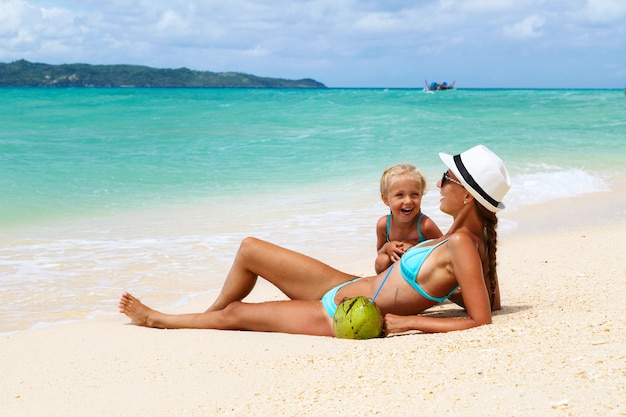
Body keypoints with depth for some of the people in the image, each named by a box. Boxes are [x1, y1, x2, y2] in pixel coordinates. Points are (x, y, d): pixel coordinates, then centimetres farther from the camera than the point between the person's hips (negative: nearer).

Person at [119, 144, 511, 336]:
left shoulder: (461, 244, -27)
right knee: (249, 249, 16)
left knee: (233, 313, 11)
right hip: (345, 287, 9)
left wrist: (408, 321, -26)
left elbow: (482, 320, -31)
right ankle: (206, 317, 42)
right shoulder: (472, 236, -3)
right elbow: (493, 300, 5)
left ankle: (156, 319, 40)